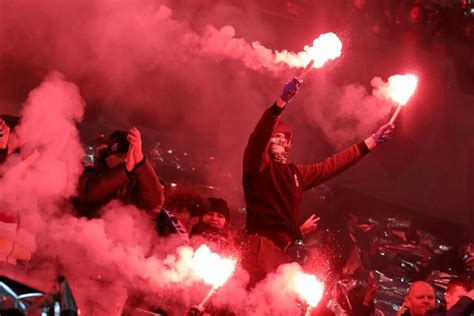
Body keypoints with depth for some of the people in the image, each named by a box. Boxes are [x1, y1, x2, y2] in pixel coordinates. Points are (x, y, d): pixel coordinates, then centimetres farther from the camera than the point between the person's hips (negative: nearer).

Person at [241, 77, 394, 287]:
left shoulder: (295, 173, 23)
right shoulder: (257, 166, 4)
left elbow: (332, 165, 29)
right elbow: (258, 137, -15)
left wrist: (372, 141, 29)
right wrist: (281, 103, -29)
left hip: (287, 250, 7)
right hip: (263, 245, -7)